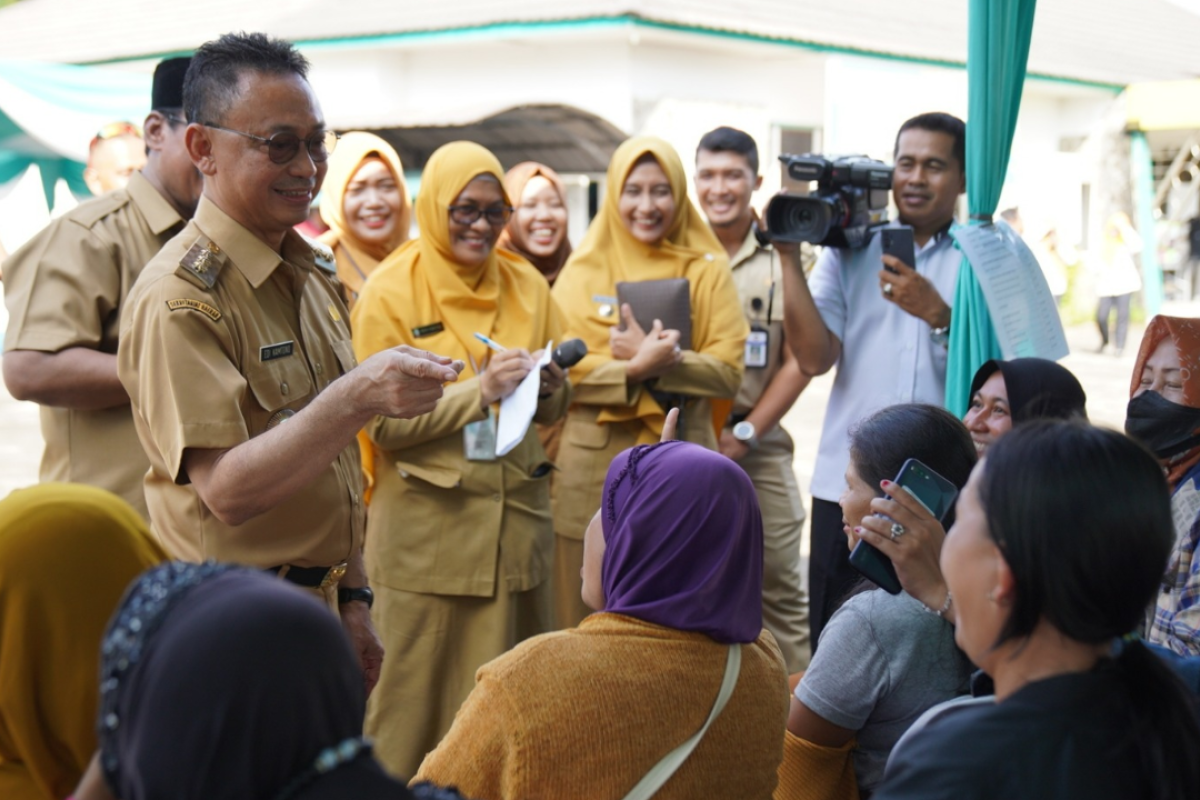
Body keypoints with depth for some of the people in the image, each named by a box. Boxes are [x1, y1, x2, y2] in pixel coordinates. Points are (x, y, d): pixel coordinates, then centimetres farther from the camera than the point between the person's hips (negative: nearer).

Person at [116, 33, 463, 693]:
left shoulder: (307, 276, 11)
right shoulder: (177, 297, -17)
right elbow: (227, 489, -25)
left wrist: (352, 600, 13)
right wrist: (356, 396, -36)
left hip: (315, 610, 8)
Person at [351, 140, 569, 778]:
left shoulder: (526, 285, 9)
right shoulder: (390, 292, -4)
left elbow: (553, 409, 14)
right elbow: (383, 423, -10)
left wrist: (548, 385, -8)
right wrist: (479, 391, -19)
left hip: (516, 513, 4)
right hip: (428, 527, -4)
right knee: (422, 685, 2)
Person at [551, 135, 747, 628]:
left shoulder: (706, 271, 5)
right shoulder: (583, 270, 5)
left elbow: (729, 373, -3)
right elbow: (560, 370, -4)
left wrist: (647, 358, -16)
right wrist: (636, 367, -20)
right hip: (593, 471, 0)